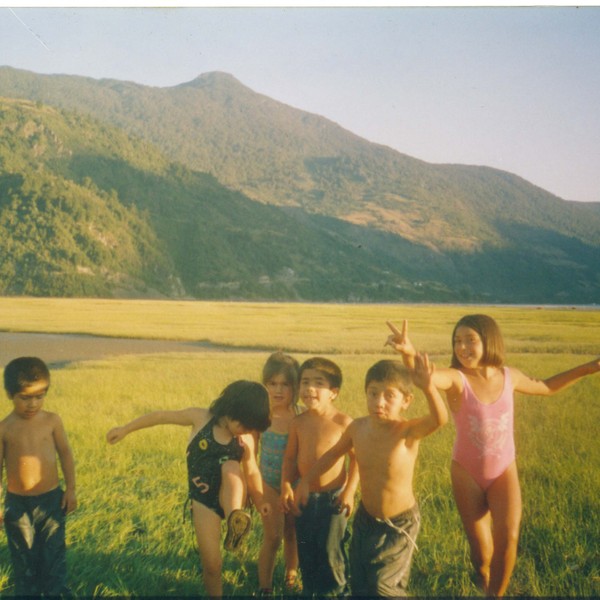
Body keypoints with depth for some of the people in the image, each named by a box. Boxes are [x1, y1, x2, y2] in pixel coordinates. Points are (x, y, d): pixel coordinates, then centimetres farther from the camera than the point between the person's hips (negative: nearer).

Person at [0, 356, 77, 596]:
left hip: (51, 500, 0)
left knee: (54, 555, 8)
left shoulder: (52, 421, -5)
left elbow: (65, 453, 4)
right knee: (23, 558, 13)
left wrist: (71, 489, 1)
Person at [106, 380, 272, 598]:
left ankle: (235, 518, -47)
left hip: (231, 496, 1)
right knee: (211, 563, -5)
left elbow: (251, 471, 13)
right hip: (204, 500, -1)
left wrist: (259, 501, 11)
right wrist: (125, 429, 4)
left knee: (231, 466, -31)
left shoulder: (246, 439, -1)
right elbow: (161, 416, 0)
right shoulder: (200, 418, -7)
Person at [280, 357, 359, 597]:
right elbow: (290, 457, 4)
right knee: (305, 550, 15)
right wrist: (286, 486, -8)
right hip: (304, 497, 4)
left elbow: (356, 458, -9)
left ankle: (336, 591, 27)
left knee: (331, 550, 4)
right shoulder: (298, 423, -5)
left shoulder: (343, 422, -17)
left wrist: (349, 491, -13)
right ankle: (309, 591, 35)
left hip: (333, 497, -4)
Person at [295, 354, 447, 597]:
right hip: (365, 518, 5)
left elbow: (439, 419, -49)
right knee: (360, 586, 17)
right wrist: (306, 480, 10)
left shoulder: (408, 431, -27)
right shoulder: (357, 427, -12)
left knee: (384, 587, 4)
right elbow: (334, 453, 9)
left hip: (399, 523, -5)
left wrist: (428, 386, -65)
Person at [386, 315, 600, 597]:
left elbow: (545, 387, 13)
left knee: (508, 537, -14)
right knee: (480, 548, 7)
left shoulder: (509, 376, -8)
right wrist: (408, 354, -68)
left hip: (504, 471, 2)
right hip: (466, 472, -2)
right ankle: (483, 577, 43)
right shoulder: (456, 379, -21)